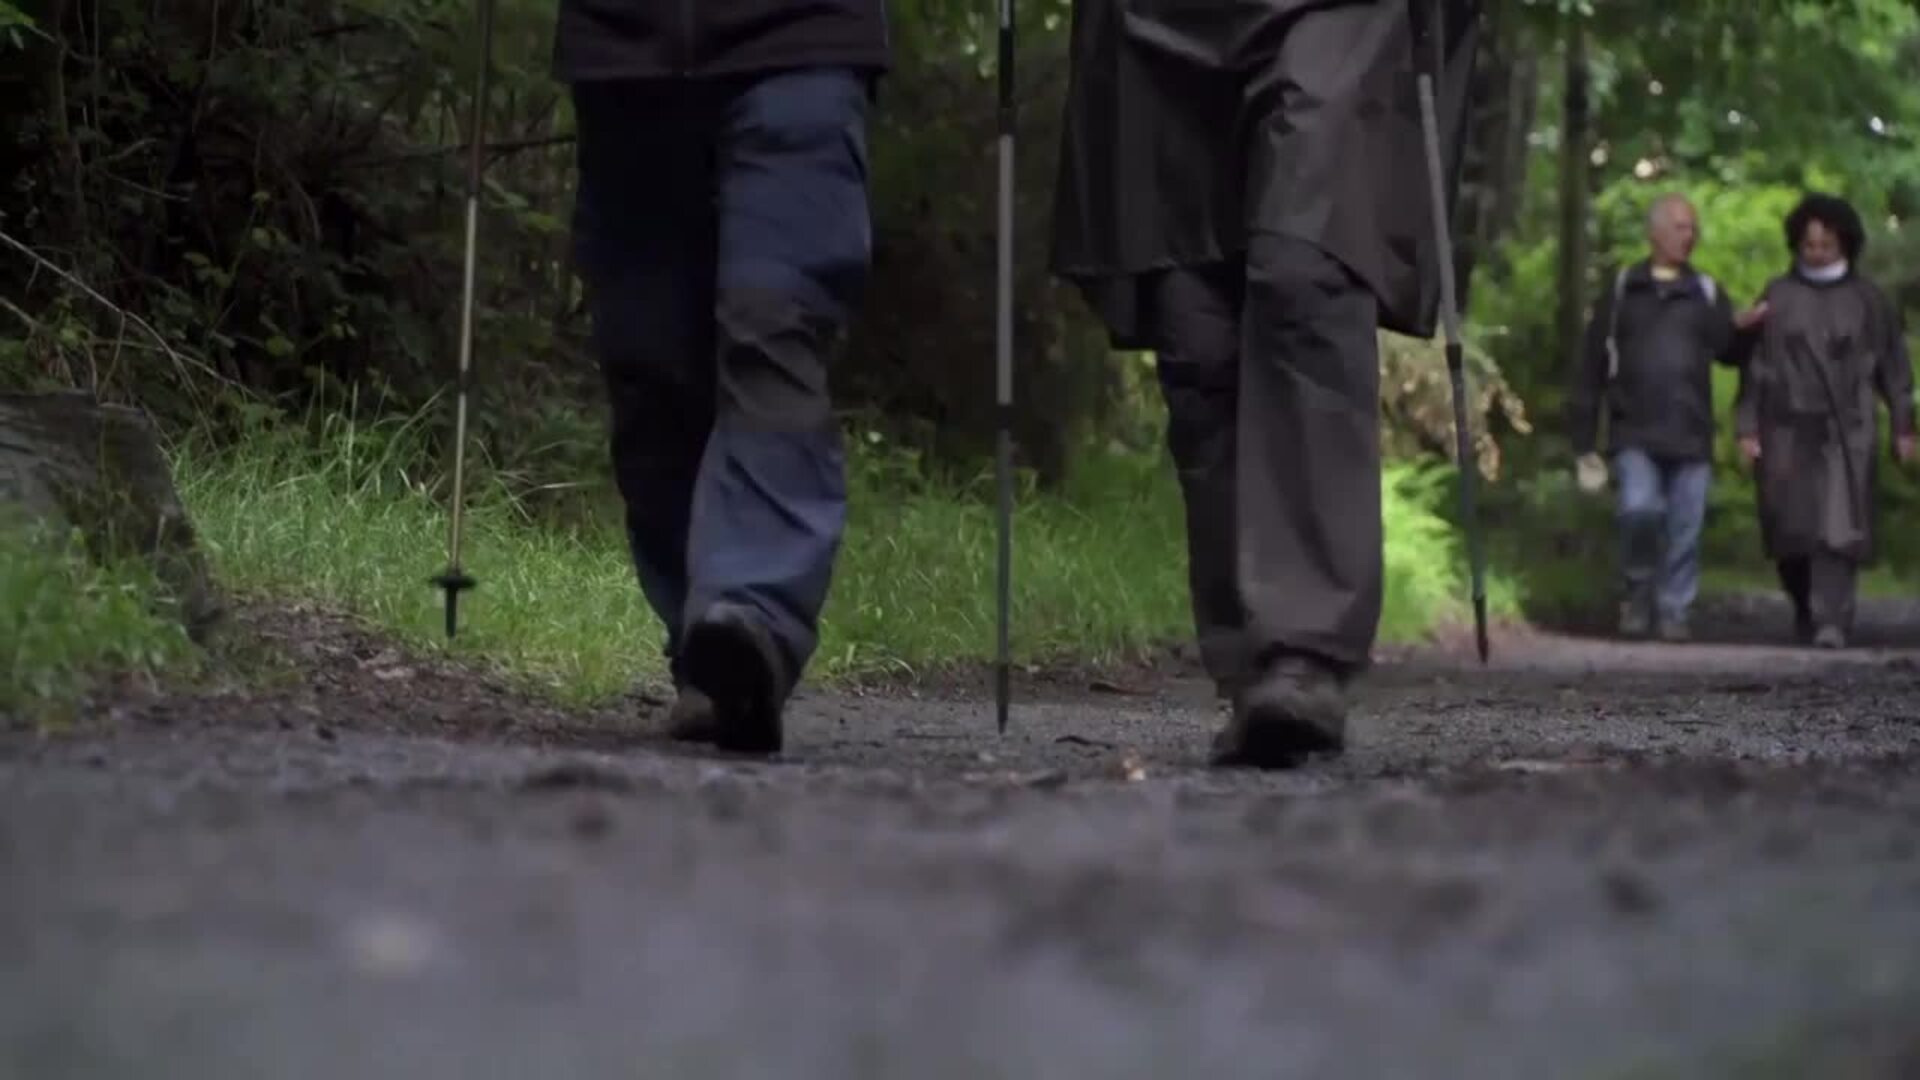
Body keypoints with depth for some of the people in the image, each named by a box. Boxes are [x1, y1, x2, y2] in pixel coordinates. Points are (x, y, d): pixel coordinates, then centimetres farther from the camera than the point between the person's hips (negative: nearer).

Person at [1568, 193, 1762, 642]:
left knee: (1685, 529, 0)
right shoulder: (1622, 289, 11)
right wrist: (1584, 439, 6)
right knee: (1639, 510, -19)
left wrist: (1740, 329, -19)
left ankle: (1673, 610, 12)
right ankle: (1638, 596, 0)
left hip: (1690, 436, 2)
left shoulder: (1705, 293, 15)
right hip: (1635, 434, -2)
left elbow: (1729, 351, 5)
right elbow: (1592, 365, 10)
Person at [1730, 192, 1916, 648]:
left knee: (1837, 526, -13)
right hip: (1788, 428, 1)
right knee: (1791, 530, 3)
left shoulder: (1868, 299, 6)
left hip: (1847, 429, -1)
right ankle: (1807, 609, 26)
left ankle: (1830, 622, -16)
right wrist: (1747, 428, 0)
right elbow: (1753, 366, 5)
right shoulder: (1776, 297, 6)